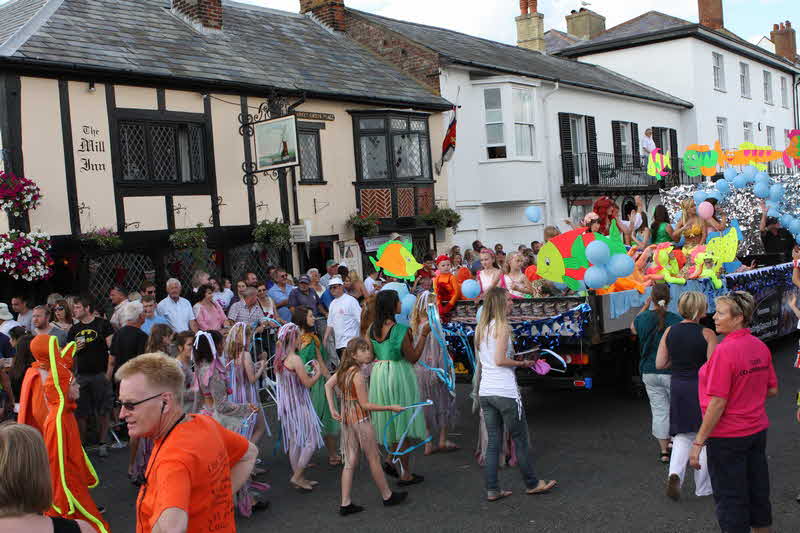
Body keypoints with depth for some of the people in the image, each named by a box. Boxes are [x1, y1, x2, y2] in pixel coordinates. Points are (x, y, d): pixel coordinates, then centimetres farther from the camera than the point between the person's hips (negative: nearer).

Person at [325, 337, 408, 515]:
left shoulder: (343, 370, 2)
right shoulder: (358, 374, -22)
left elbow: (328, 385, 13)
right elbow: (365, 405, -19)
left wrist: (333, 409, 12)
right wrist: (391, 408, -13)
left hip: (346, 419, 8)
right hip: (360, 419, -8)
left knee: (350, 462, 11)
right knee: (374, 459, 8)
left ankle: (345, 504, 13)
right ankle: (387, 496, 24)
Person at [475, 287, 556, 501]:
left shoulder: (481, 327, 12)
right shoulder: (502, 326, -11)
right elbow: (499, 360, -19)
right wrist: (521, 363, -5)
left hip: (485, 392, 7)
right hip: (505, 392, -7)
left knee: (493, 441, 11)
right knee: (521, 439, 8)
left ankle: (492, 489, 13)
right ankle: (532, 484, 21)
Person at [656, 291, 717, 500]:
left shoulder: (670, 332, -1)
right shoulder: (707, 334, -12)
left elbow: (660, 364, 1)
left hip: (678, 387, 3)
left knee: (682, 436, 13)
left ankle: (675, 473, -11)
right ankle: (703, 487, 21)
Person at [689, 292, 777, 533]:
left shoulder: (725, 351, -23)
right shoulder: (761, 347, 1)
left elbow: (717, 404, -23)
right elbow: (772, 390, 10)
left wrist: (698, 443, -18)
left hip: (728, 437, -7)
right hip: (757, 431, 8)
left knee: (730, 500, 4)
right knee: (758, 493, 19)